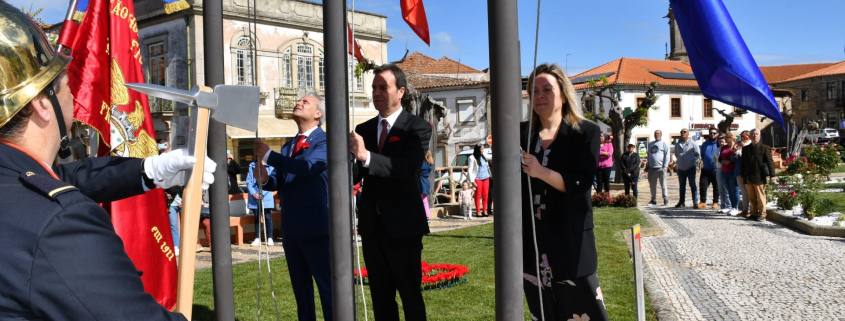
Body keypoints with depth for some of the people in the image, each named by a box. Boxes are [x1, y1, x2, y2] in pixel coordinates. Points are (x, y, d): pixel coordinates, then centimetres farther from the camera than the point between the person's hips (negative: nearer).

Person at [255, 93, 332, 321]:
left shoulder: (325, 141, -9)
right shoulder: (288, 146, 17)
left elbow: (306, 166, -27)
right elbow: (281, 182, 14)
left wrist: (268, 154, -20)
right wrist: (265, 178, -8)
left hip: (316, 227, -8)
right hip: (291, 229, 8)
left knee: (328, 287, -2)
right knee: (301, 289, 18)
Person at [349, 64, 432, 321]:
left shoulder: (417, 127, -6)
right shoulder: (363, 130, 9)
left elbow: (407, 169, -23)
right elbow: (356, 175, 7)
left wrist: (366, 156, -35)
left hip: (403, 225, -5)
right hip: (372, 226, 5)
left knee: (410, 295, 4)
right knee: (380, 297, 14)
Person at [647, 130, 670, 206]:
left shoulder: (664, 144, 1)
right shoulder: (650, 144, 18)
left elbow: (667, 156, -5)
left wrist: (665, 166, -13)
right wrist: (647, 164, 16)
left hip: (660, 168, -5)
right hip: (651, 168, 5)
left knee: (663, 185, -3)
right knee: (652, 185, 9)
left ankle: (666, 199, 2)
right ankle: (653, 200, 16)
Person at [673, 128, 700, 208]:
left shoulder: (692, 143, -3)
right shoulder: (677, 144, 10)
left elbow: (698, 154, -1)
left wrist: (694, 162, -7)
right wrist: (677, 161, 10)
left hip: (690, 168, -5)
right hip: (681, 168, 5)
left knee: (692, 185, -5)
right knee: (681, 186, 11)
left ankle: (695, 202, -4)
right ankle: (681, 202, 18)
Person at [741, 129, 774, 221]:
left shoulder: (765, 148, 0)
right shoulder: (746, 149, 14)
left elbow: (769, 162, -3)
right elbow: (743, 163, 18)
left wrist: (772, 174, -9)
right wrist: (743, 176, 14)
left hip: (759, 177, -5)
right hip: (748, 178, 5)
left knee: (760, 197, -1)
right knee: (751, 198, 10)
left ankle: (762, 214, 5)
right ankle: (753, 213, 18)